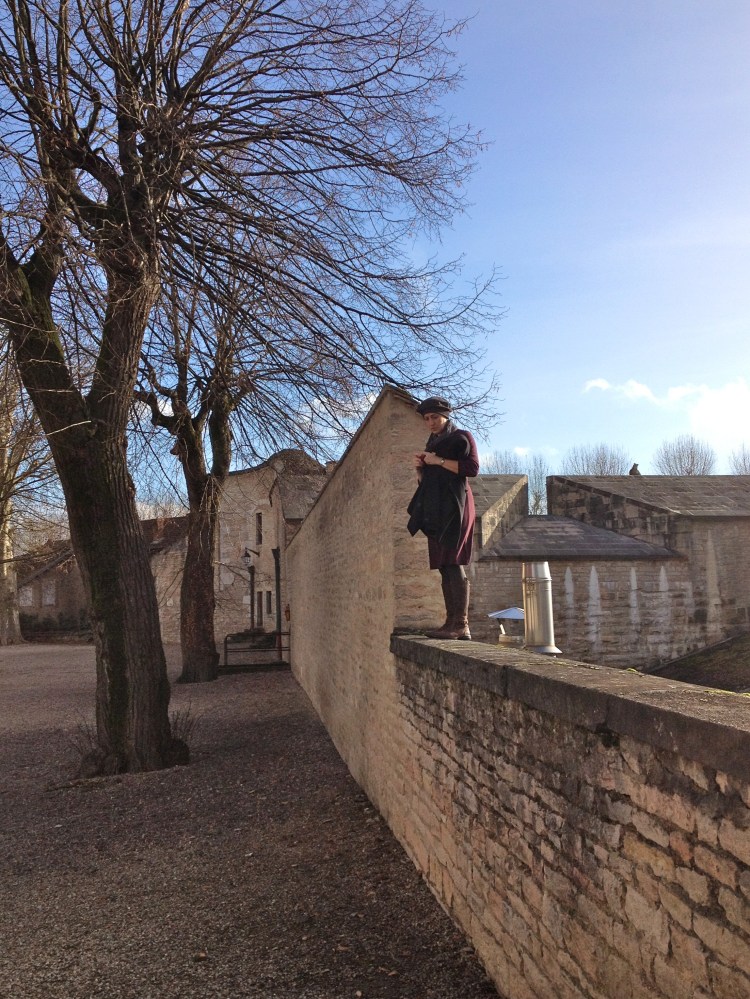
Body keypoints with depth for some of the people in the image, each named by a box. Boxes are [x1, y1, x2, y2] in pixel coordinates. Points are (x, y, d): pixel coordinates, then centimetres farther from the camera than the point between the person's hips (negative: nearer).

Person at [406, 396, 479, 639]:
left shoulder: (461, 437, 2)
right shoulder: (432, 442, 24)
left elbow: (473, 467, -12)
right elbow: (424, 479, 26)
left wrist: (439, 461, -13)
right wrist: (419, 466, 5)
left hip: (454, 505, -8)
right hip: (435, 508, 8)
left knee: (452, 561, -17)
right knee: (444, 565, 1)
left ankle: (461, 624, -20)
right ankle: (451, 623, 0)